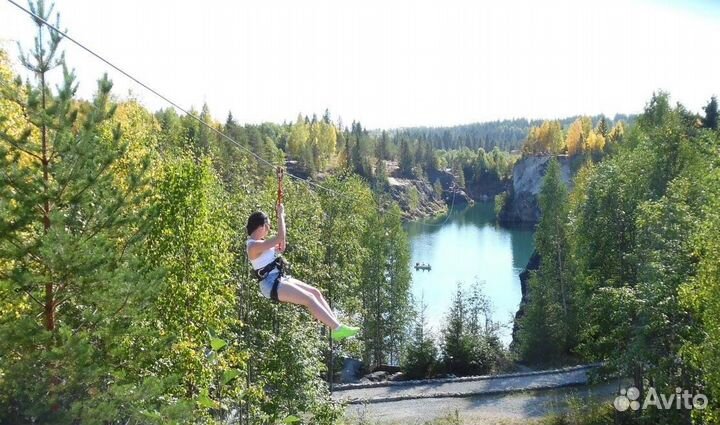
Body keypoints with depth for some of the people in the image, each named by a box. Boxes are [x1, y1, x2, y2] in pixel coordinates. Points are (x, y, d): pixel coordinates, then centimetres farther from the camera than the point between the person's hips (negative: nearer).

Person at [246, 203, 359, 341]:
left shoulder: (259, 242, 15)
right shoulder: (253, 246, -17)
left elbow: (281, 248, 24)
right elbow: (280, 238, -25)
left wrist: (281, 217, 15)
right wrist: (280, 215, -14)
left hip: (280, 279, 11)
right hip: (272, 284, -10)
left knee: (315, 292, 2)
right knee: (309, 298, -20)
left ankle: (335, 324, -3)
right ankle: (337, 329, -24)